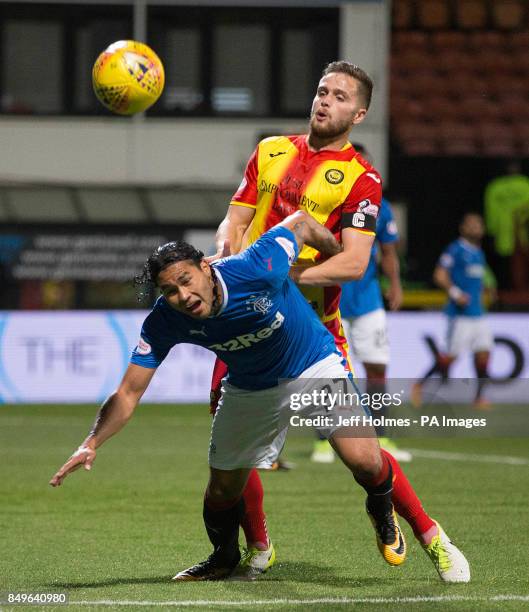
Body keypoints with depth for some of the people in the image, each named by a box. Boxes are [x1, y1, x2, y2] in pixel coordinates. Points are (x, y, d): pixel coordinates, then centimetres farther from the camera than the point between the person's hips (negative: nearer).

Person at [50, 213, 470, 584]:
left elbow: (301, 225, -16)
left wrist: (340, 260, 3)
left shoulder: (255, 270, -36)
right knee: (224, 483, 8)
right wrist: (92, 444, -36)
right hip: (250, 389, 3)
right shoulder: (163, 323, -26)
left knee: (362, 458, -20)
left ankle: (384, 516, 16)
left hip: (314, 367, -3)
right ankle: (224, 559, 41)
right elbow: (129, 393, -22)